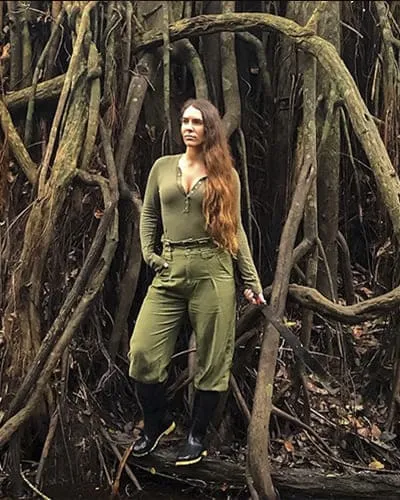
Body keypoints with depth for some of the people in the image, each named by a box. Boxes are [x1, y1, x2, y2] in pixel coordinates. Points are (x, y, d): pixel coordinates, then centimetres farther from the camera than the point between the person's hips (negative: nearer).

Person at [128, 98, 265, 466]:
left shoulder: (225, 174, 7)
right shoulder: (163, 167, 11)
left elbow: (236, 229, 8)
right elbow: (148, 216, 18)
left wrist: (252, 281, 5)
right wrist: (149, 253, 2)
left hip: (212, 270, -2)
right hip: (170, 272, 2)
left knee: (211, 359, 4)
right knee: (142, 352, -5)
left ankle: (198, 437, 22)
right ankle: (157, 422, 21)